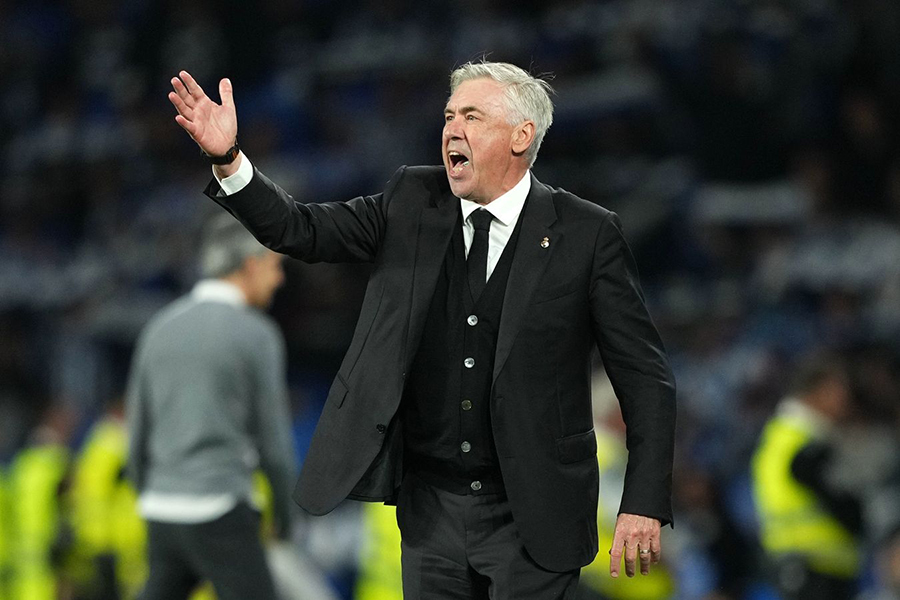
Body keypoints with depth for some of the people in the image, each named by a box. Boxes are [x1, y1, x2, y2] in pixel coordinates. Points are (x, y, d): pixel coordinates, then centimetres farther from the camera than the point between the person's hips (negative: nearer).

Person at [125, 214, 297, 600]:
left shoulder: (161, 327, 11)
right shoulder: (256, 334, -8)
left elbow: (138, 428, 14)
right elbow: (272, 437, -6)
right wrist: (285, 513, 9)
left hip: (163, 511, 7)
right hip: (218, 517, -7)